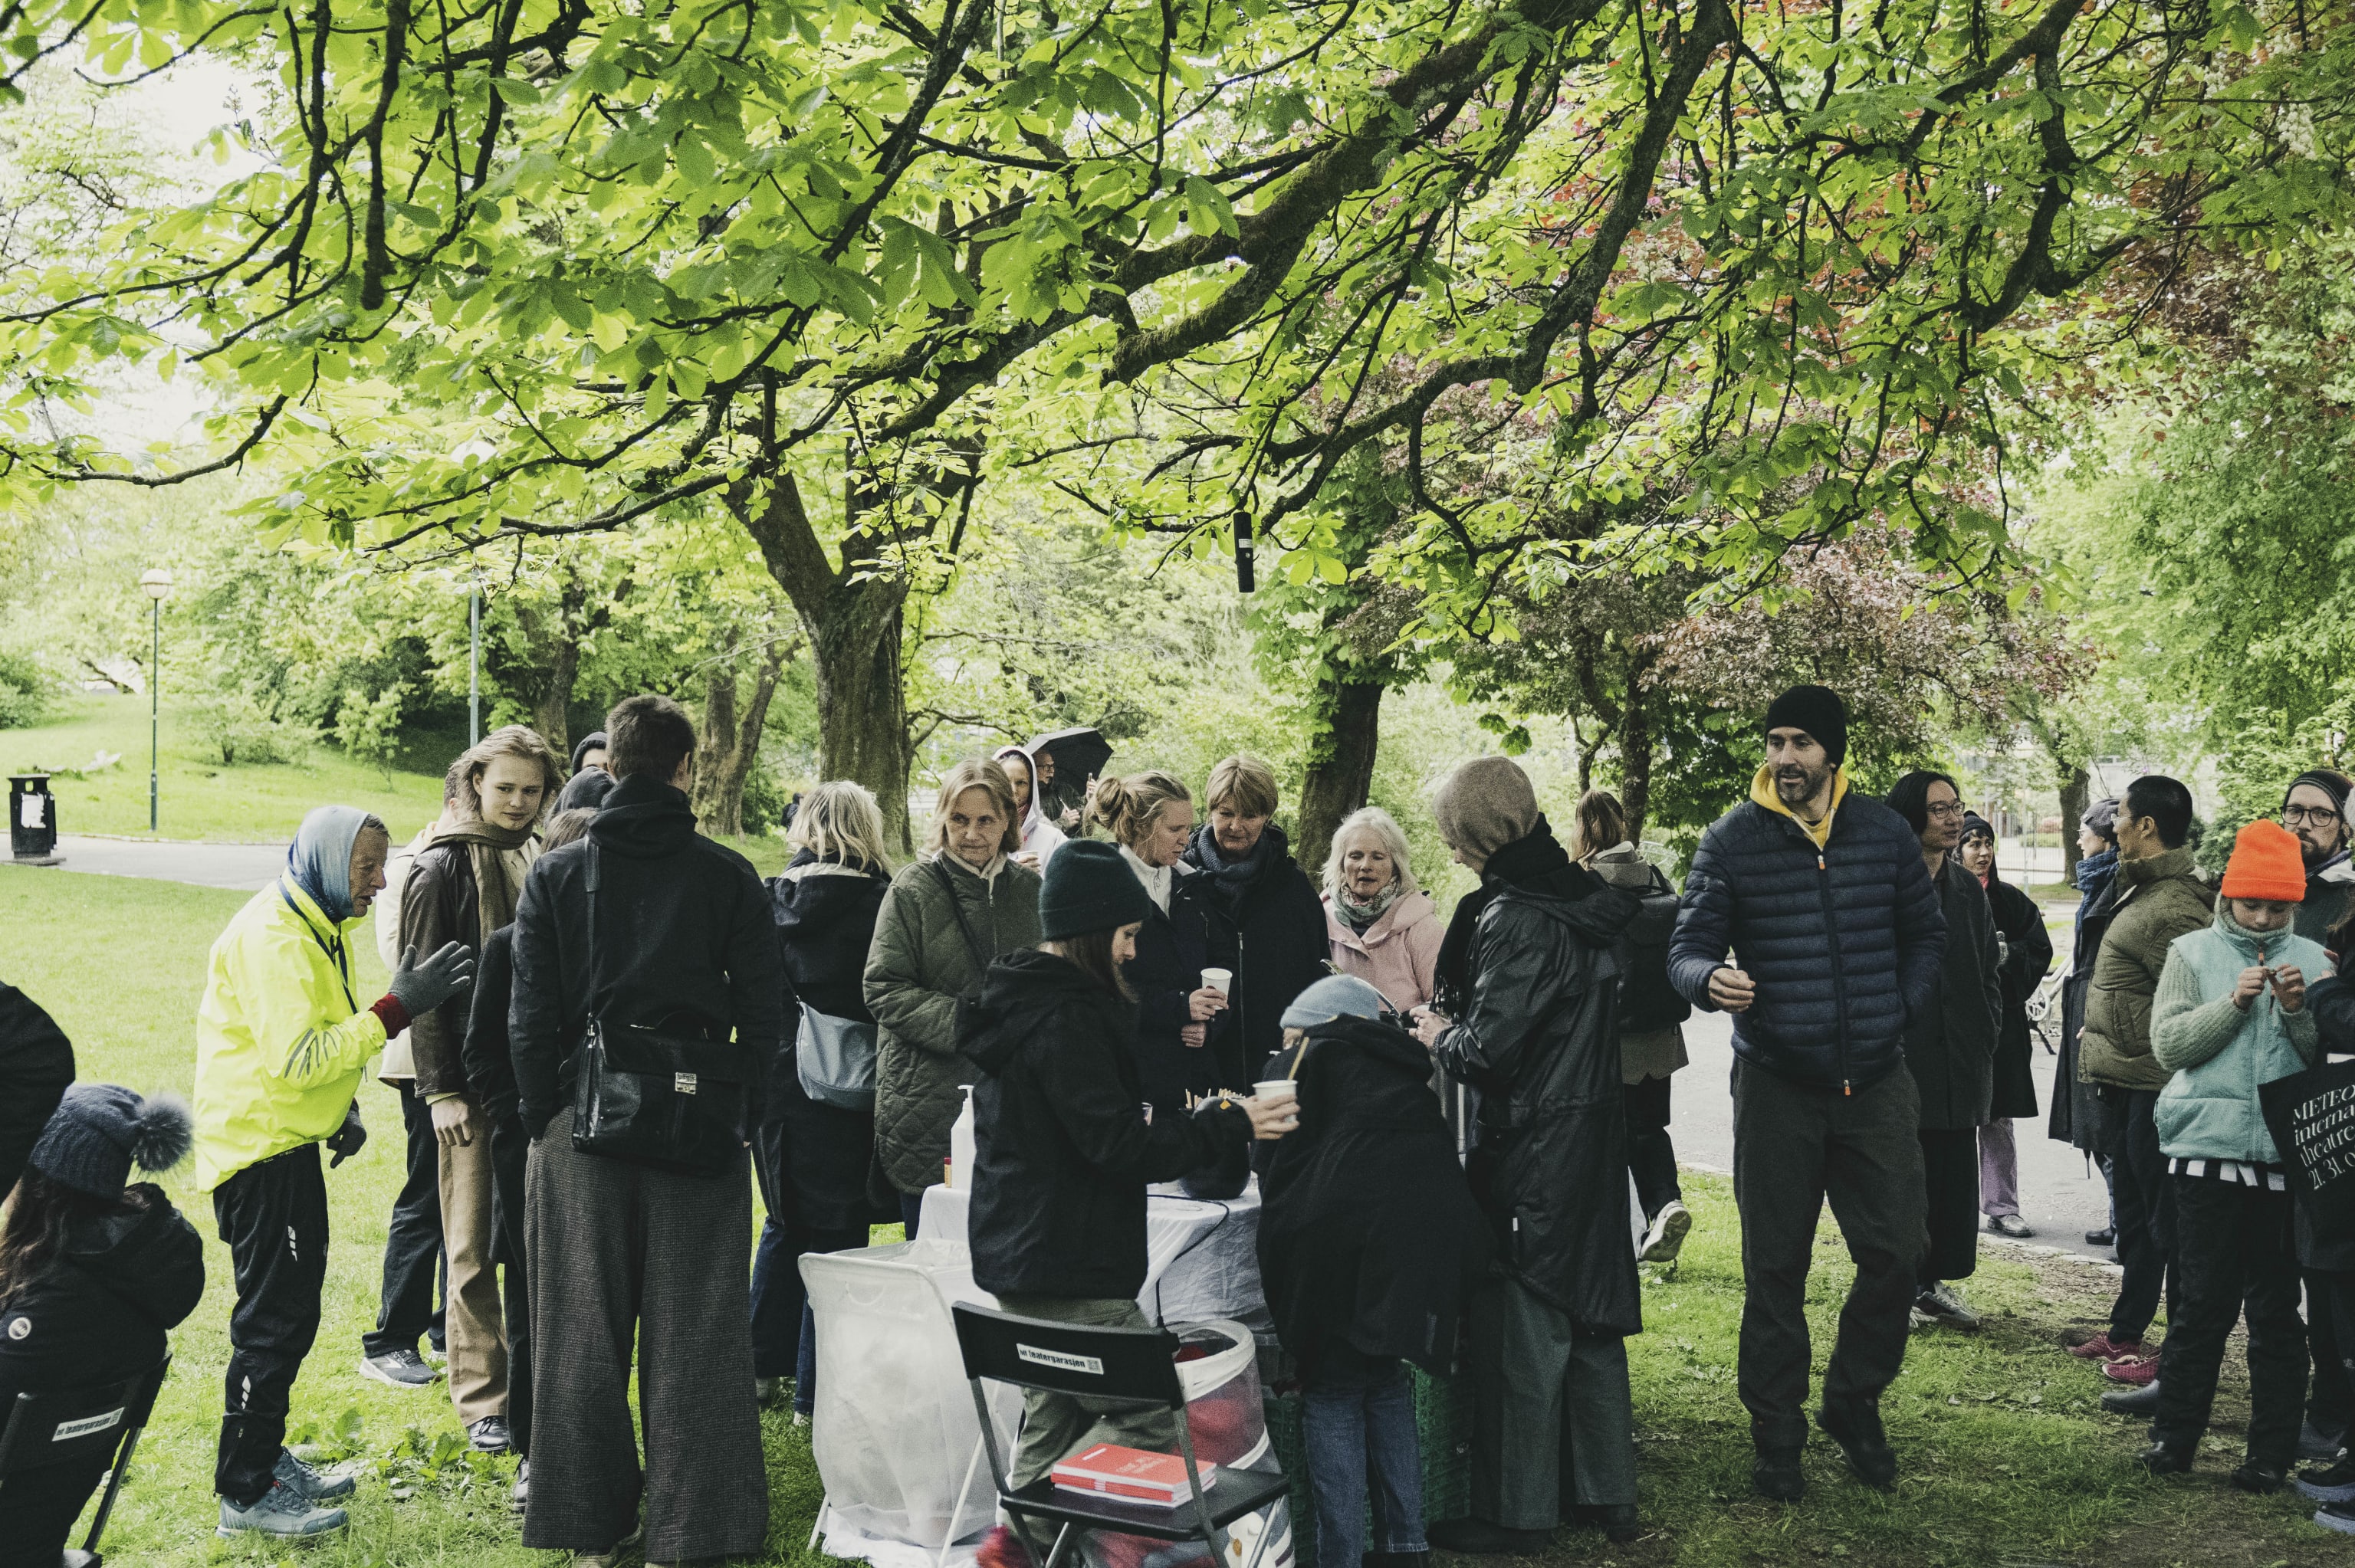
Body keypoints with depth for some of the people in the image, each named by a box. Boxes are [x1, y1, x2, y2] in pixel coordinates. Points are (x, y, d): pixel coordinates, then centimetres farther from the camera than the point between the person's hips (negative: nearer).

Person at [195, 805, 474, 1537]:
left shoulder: (317, 926, 13)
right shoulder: (273, 935, -20)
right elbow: (295, 1058, -27)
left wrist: (340, 1110, 10)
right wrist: (397, 1009, -28)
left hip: (289, 1144, 10)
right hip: (260, 1148, -10)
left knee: (286, 1311, 16)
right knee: (276, 1319, -4)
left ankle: (265, 1459, 28)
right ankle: (246, 1493, 5)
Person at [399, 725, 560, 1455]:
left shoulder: (544, 864, 10)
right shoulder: (442, 868, -4)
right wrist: (440, 1089, -11)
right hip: (474, 1085, -4)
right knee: (475, 1248, 2)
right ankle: (482, 1400, 12)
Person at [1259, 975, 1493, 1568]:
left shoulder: (1312, 1059, 11)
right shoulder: (1401, 1067, 26)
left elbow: (1279, 1167, 11)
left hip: (1352, 1246, -5)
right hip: (1431, 1237, 5)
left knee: (1332, 1393, 6)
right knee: (1387, 1385, 21)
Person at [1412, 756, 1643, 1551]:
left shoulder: (1515, 918, -20)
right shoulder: (1582, 897, 7)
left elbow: (1490, 1047, -23)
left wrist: (1440, 1036, -3)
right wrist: (1456, 1023, 13)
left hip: (1535, 1151, -9)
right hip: (1597, 1138, 9)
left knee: (1521, 1327, 1)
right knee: (1591, 1316, 17)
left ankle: (1516, 1513, 12)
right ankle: (1606, 1494, 27)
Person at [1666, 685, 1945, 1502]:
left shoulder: (1886, 832, 4)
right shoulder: (1731, 840, -3)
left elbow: (1925, 935, 15)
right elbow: (1687, 947, -5)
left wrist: (1899, 1010, 2)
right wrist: (1711, 981, -27)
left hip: (1876, 1079, 2)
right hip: (1776, 1084, -2)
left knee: (1897, 1251, 3)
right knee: (1775, 1266, 5)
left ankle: (1854, 1404, 26)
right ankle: (1776, 1434, 18)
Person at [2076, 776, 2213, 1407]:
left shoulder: (2173, 909, -20)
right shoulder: (2139, 891, 12)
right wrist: (2099, 1036, 15)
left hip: (2153, 1089, -11)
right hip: (2122, 1083, 11)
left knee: (2168, 1224, -2)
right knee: (2135, 1214, 20)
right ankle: (2126, 1334, 32)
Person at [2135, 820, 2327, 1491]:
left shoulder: (2312, 962, 9)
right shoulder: (2193, 953, 5)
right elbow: (2168, 1044, -5)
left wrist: (2299, 1011, -12)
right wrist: (2234, 1003, -14)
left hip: (2287, 1158, 1)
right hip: (2208, 1152, -1)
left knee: (2278, 1311, 5)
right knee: (2203, 1304, 3)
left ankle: (2272, 1453, 14)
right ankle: (2174, 1436, 15)